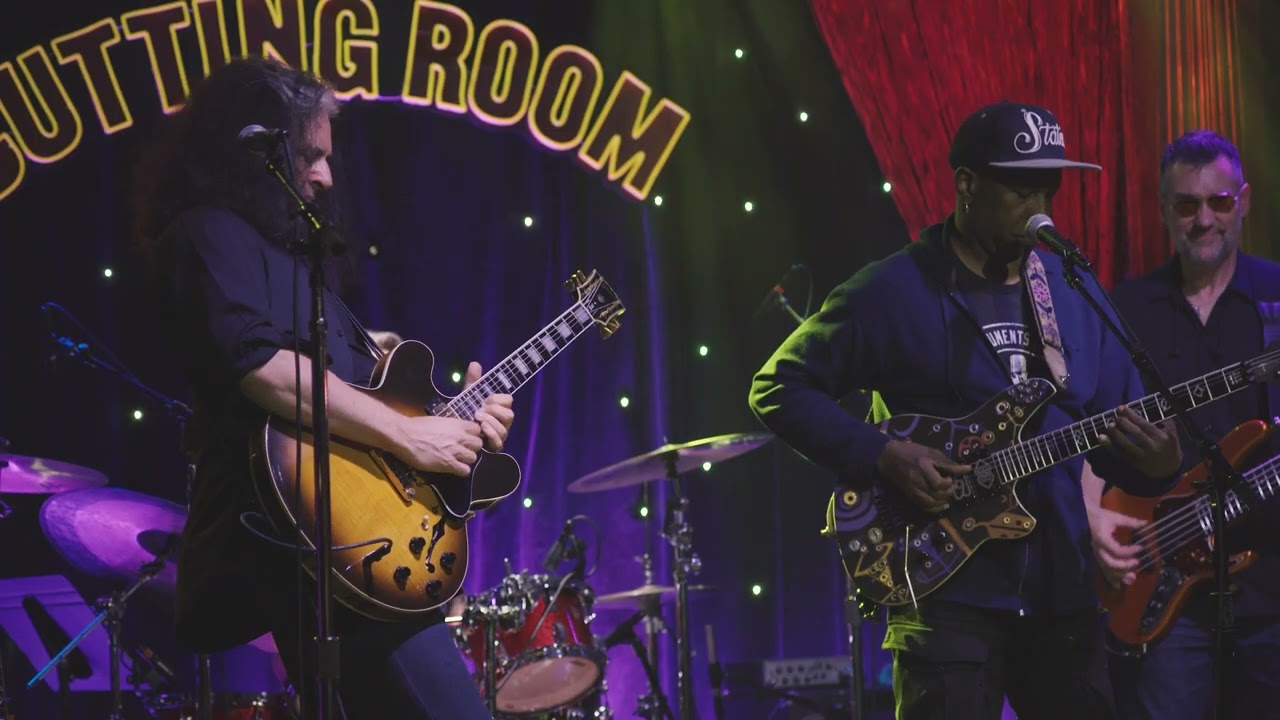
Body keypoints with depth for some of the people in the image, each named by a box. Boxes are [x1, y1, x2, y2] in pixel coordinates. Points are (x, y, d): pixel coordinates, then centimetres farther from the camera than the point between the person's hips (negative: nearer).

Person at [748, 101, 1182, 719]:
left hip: (1062, 591, 5)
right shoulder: (891, 292, -4)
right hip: (949, 591, -5)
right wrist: (881, 456, -14)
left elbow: (1115, 434, 14)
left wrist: (1154, 463, -10)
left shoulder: (1076, 294, 11)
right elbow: (779, 389, -1)